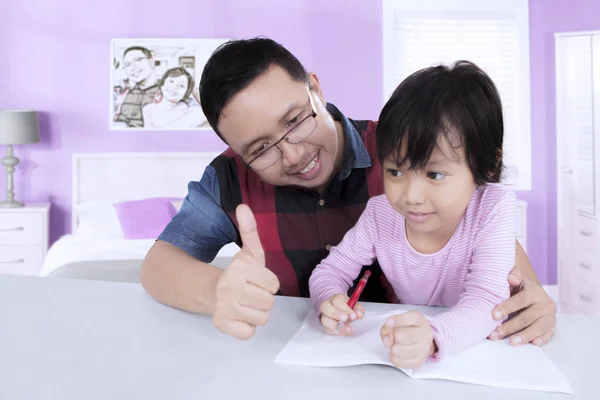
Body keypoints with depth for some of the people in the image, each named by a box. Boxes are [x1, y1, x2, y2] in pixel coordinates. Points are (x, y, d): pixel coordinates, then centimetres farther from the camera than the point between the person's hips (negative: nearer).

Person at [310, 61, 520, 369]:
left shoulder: (493, 208, -21)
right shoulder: (380, 214, -14)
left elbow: (486, 302, -28)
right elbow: (330, 271, -5)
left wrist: (433, 336, -49)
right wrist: (330, 300, -29)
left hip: (479, 349, -2)